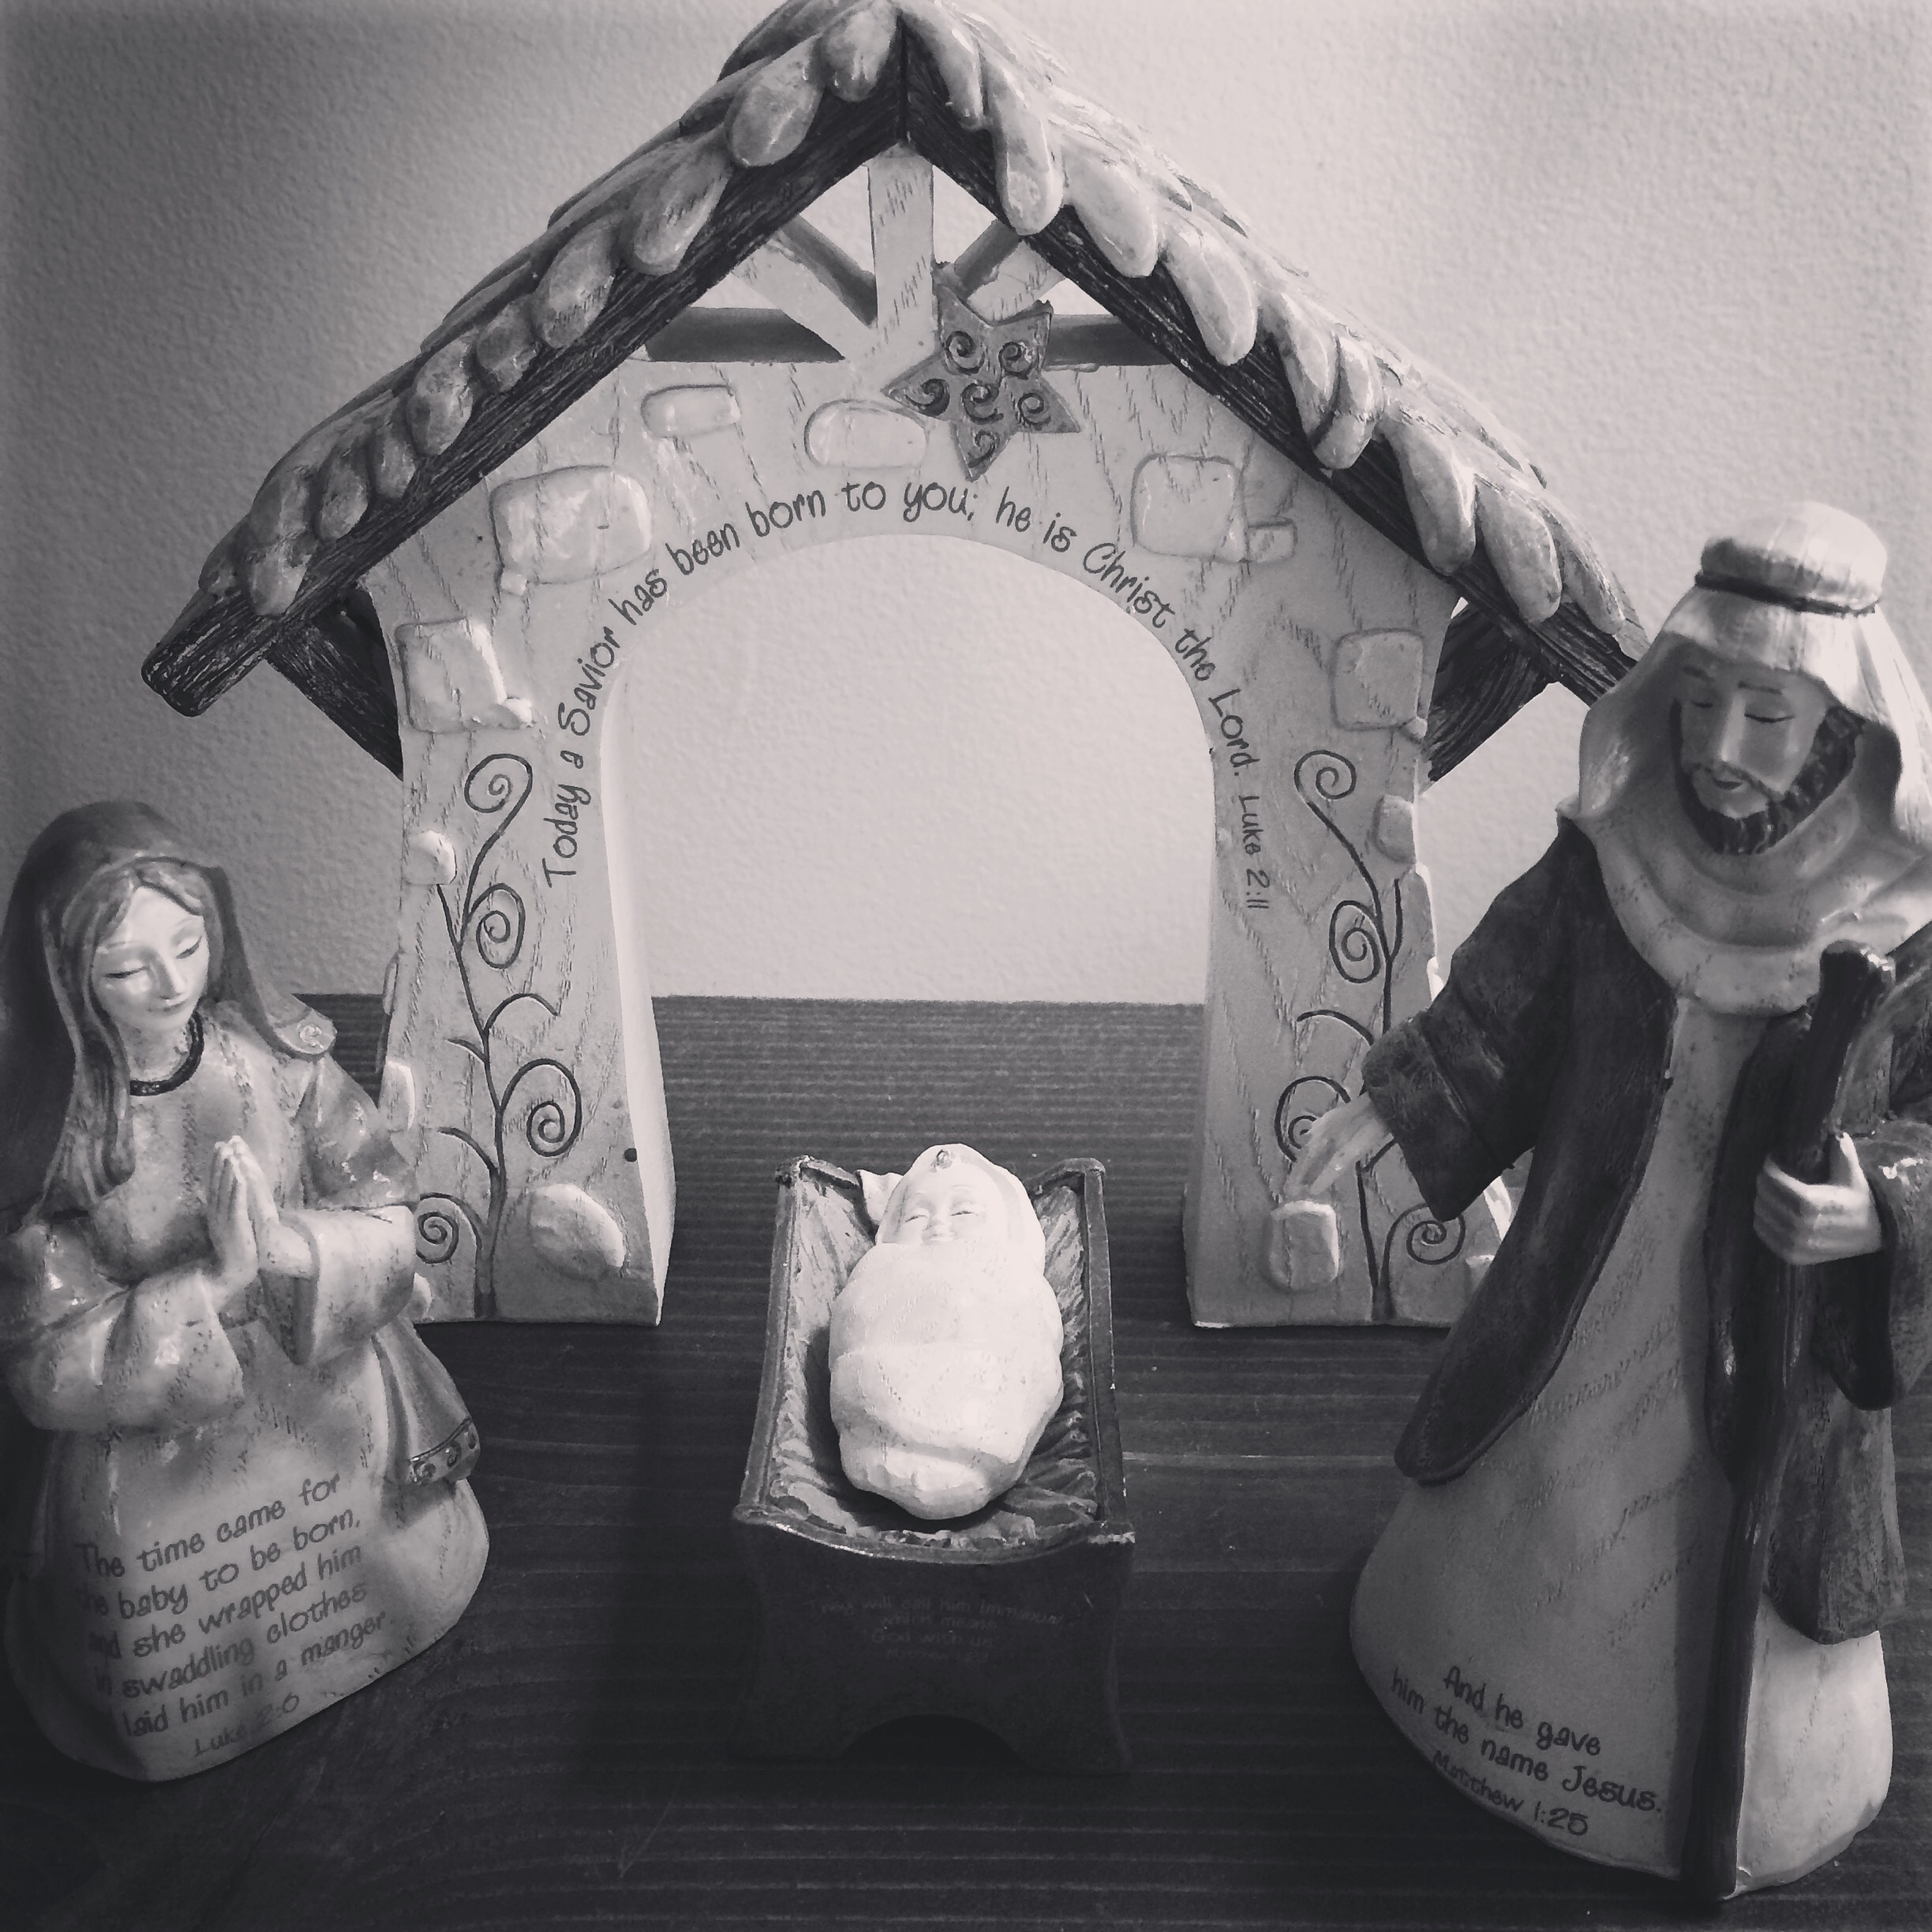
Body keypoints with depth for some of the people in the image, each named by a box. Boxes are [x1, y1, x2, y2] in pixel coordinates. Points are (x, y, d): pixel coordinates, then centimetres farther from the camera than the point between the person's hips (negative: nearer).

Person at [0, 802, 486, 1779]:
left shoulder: (275, 1052, -13)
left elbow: (388, 1225, -8)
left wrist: (285, 1246, -29)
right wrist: (212, 1282, -28)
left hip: (328, 1401, 2)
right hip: (153, 1452, -2)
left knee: (428, 1588, 10)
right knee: (176, 1728, 3)